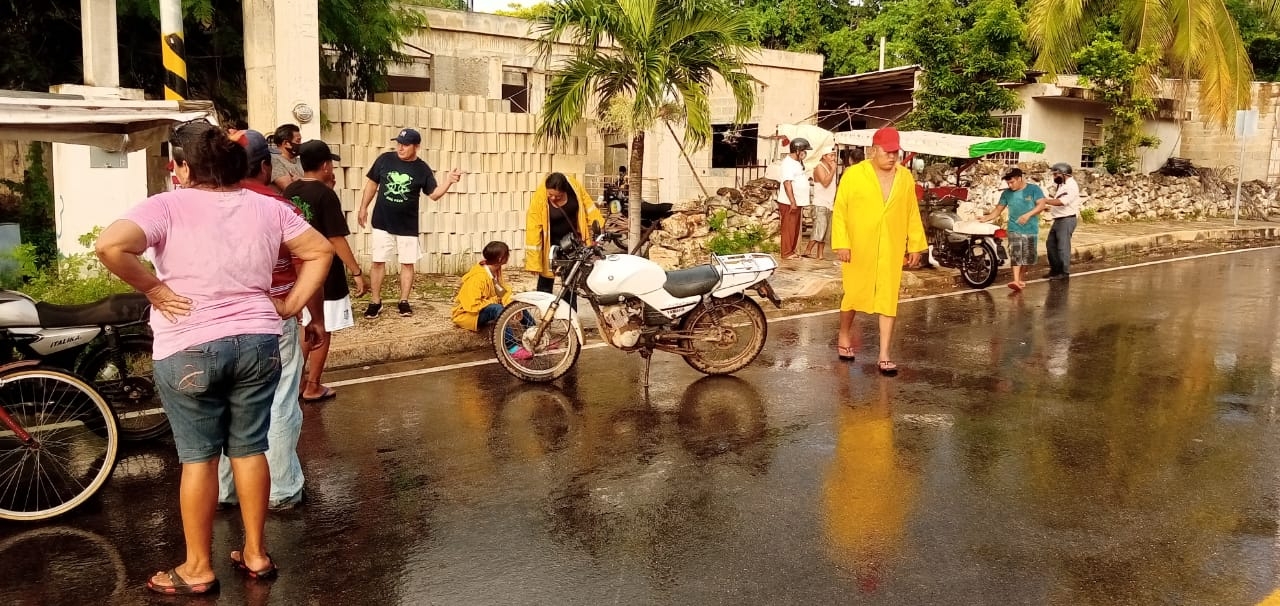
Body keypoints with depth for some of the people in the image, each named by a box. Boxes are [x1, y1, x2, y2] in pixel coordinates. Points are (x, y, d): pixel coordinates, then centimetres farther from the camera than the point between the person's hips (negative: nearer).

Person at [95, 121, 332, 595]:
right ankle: (256, 554, 24)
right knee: (250, 449, 14)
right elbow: (320, 251, 9)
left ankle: (198, 569, 17)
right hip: (257, 342, 4)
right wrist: (291, 306, 8)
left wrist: (153, 289, -12)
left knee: (198, 457, 6)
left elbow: (110, 245, -24)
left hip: (189, 349, -4)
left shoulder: (168, 206, -10)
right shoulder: (267, 208, 5)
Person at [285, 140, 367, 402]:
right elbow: (336, 239, -20)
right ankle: (313, 388, 11)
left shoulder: (290, 192, 4)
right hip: (325, 275, -7)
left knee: (306, 329, 19)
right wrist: (357, 272, -15)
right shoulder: (326, 195, -18)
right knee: (322, 332, 4)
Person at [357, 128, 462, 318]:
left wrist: (448, 181, -20)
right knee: (378, 261, 4)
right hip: (382, 223, 0)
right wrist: (363, 207, 8)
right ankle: (375, 301, 15)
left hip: (408, 226, 0)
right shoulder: (385, 159, -3)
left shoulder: (422, 169, -5)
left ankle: (404, 301, 18)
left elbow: (434, 194, -4)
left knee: (407, 263, 6)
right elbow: (372, 183, 7)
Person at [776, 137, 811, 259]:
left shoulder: (797, 162, 14)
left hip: (797, 203, 10)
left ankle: (792, 251, 22)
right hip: (789, 203, -10)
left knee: (795, 229, 14)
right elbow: (787, 183, -24)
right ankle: (787, 253, 1)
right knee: (788, 228, -4)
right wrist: (793, 202, -26)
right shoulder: (788, 163, -17)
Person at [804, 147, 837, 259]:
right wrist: (833, 170, -17)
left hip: (829, 204, 8)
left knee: (825, 230, 5)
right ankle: (808, 251, -10)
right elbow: (825, 183, -22)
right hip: (820, 204, -8)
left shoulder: (831, 168, 17)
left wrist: (834, 202, 14)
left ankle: (820, 253, 7)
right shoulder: (819, 167, -9)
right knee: (819, 228, -16)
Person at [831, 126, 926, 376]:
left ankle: (884, 355, 4)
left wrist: (916, 245, 6)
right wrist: (841, 243, -12)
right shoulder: (853, 174, -6)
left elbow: (912, 213, 8)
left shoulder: (905, 177, 4)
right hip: (858, 248, -2)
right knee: (853, 295, 11)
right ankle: (844, 336, 36)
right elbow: (840, 211, -6)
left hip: (891, 250, 2)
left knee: (889, 300, 1)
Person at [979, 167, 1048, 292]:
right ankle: (1016, 281, -21)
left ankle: (1020, 279, 23)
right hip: (1014, 229, 0)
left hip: (1031, 229, 0)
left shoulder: (1034, 189, -1)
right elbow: (998, 209, 10)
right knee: (1015, 255, -13)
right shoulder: (1007, 193, 7)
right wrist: (986, 218, -6)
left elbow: (1041, 205, -9)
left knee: (1027, 257, 7)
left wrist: (1028, 215, -22)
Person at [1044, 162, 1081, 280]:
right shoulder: (1062, 185, 15)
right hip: (1058, 219, 10)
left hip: (1067, 220, -10)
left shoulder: (1071, 186, -16)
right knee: (1051, 244, 13)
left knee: (1063, 246, -7)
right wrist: (1049, 207, 7)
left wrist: (1045, 201, -23)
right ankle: (1055, 269, 23)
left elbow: (1061, 202, -27)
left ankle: (1064, 272, 0)